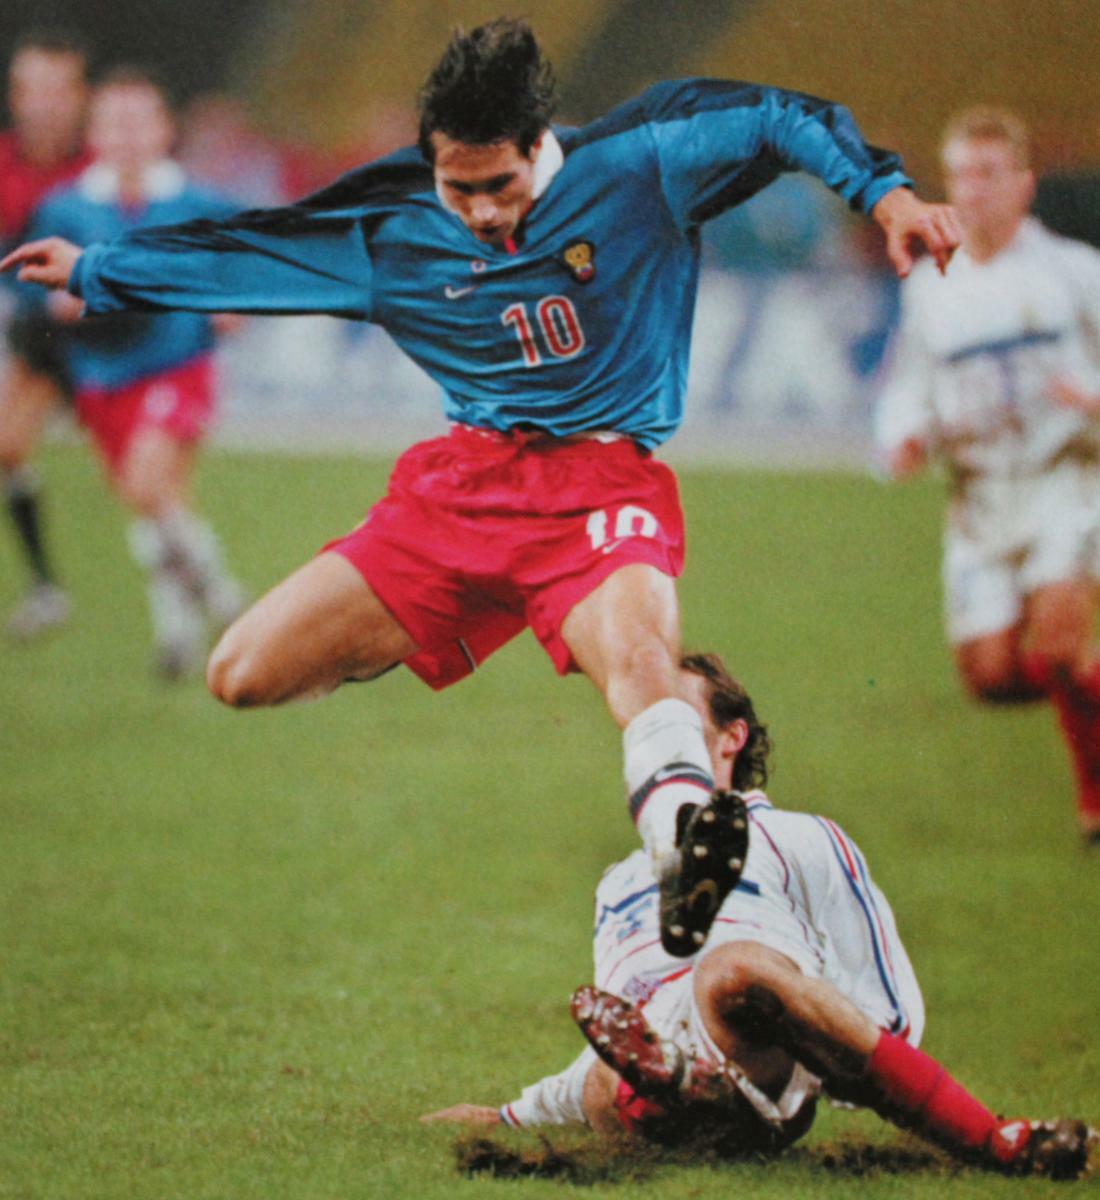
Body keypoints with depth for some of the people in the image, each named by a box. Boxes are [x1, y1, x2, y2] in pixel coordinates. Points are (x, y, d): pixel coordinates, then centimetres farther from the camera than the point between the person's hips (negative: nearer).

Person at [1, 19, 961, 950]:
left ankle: (687, 861, -63)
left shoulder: (637, 168, -2)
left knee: (641, 659, -38)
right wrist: (93, 271, 23)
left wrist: (882, 189, -9)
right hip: (461, 487, 4)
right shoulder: (392, 234, 6)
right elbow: (238, 254, 17)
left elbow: (778, 120, 2)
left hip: (604, 485, -4)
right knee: (243, 677, -4)